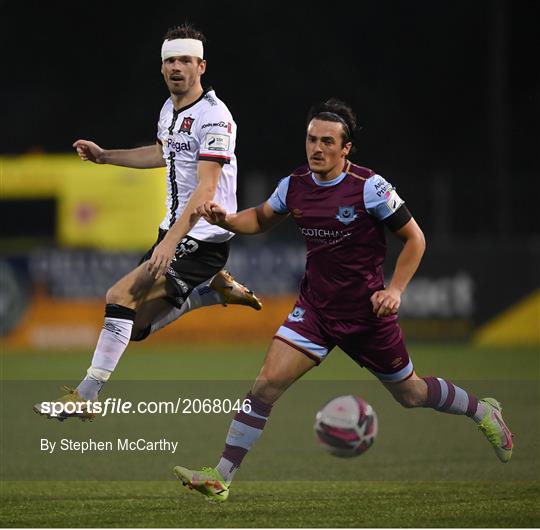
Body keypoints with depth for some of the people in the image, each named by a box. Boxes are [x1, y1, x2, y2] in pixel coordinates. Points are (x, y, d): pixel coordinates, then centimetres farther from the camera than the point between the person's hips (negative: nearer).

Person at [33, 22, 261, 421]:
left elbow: (206, 187, -27)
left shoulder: (213, 116, -18)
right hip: (175, 231, 9)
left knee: (121, 295, -21)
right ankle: (215, 288, 23)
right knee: (138, 326, 7)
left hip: (204, 237, -9)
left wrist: (171, 242, -35)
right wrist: (105, 156, 24)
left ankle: (85, 396, -16)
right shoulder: (169, 110, 9)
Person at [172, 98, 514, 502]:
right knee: (268, 382, -14)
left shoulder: (369, 187, -16)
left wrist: (395, 290, -15)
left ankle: (483, 412, 41)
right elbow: (262, 219, 18)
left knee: (409, 393, 12)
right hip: (315, 309, 3)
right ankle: (221, 478, -12)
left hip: (367, 313, -3)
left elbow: (414, 238, -6)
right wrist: (225, 219, -2)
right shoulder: (295, 186, -2)